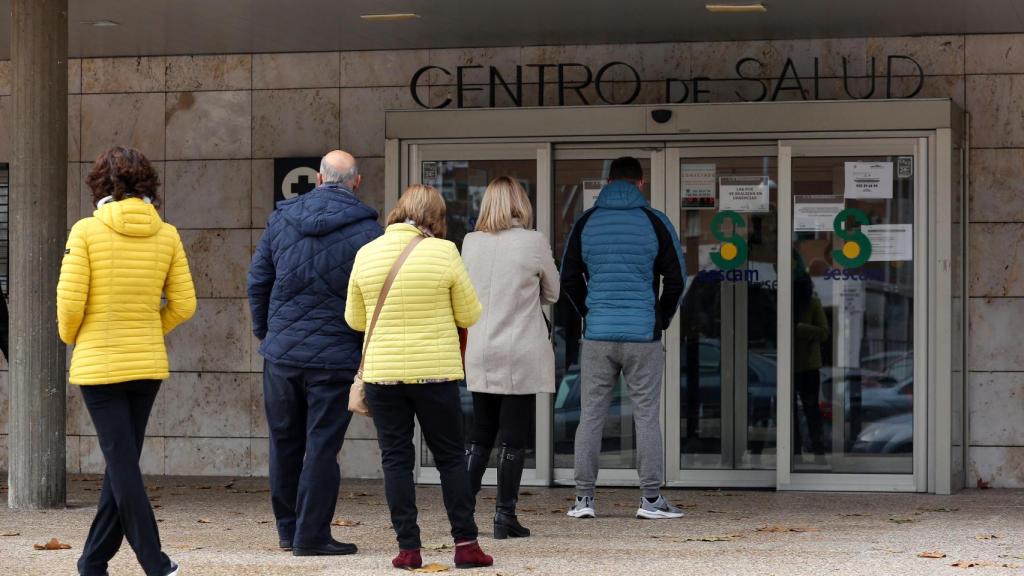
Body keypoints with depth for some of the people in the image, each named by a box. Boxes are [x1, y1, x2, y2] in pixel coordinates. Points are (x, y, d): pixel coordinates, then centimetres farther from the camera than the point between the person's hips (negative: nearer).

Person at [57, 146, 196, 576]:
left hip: (98, 361, -4)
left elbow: (70, 301, -12)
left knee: (122, 463, -1)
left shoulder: (87, 231, -10)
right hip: (148, 362, 4)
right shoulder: (166, 235, 0)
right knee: (122, 461, 13)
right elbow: (183, 304, 1)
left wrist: (70, 336, 8)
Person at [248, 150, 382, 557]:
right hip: (335, 356, -4)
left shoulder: (281, 219, 4)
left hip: (281, 353, 4)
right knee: (322, 447, 1)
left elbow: (257, 281, 8)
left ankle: (288, 529, 23)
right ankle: (311, 536, 2)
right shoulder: (365, 230, -8)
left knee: (284, 443, 14)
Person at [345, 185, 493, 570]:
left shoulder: (367, 254, 0)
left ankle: (408, 548, 4)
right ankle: (465, 543, 8)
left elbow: (355, 320, 9)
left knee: (396, 460, 7)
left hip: (382, 374, 2)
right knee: (451, 458, 9)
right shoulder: (444, 252, -7)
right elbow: (469, 315, 0)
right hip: (436, 372, -1)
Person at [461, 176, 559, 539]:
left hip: (479, 356, 4)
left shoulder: (470, 243, 2)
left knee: (480, 435, 13)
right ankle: (505, 516, 2)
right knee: (514, 437, 2)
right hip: (521, 354, -4)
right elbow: (552, 293, 7)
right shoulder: (533, 242, -7)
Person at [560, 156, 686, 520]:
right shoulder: (654, 222, -1)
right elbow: (675, 278, 1)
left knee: (591, 417, 7)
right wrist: (663, 319, 14)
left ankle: (584, 498, 6)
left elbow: (569, 278, 9)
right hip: (643, 336, -2)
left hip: (597, 337, 2)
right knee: (647, 416, 3)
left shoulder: (585, 222, 5)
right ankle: (651, 498, 3)